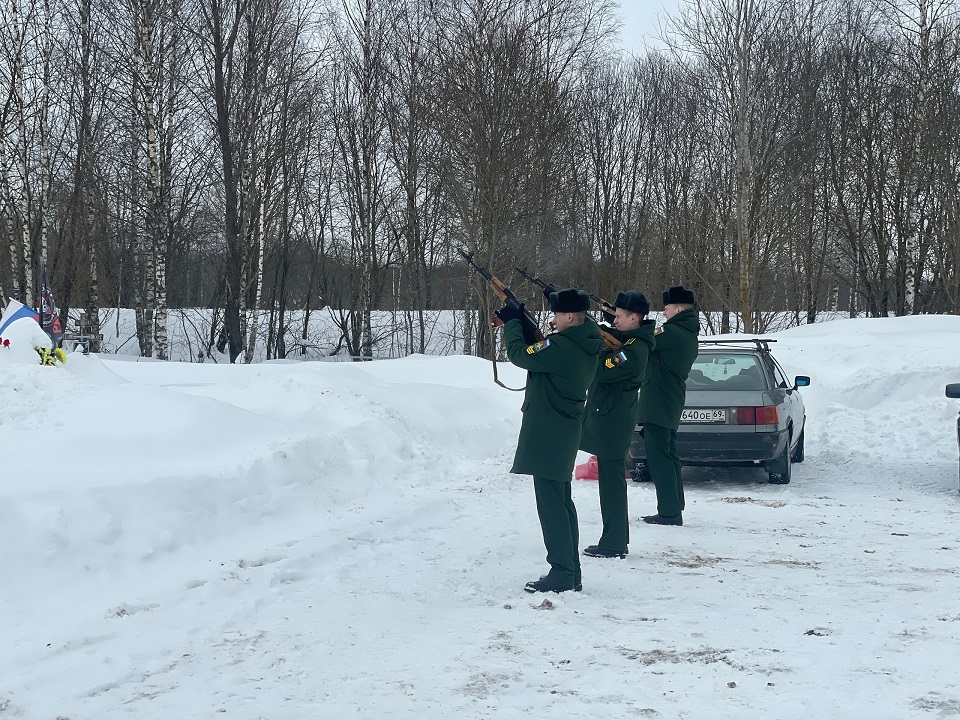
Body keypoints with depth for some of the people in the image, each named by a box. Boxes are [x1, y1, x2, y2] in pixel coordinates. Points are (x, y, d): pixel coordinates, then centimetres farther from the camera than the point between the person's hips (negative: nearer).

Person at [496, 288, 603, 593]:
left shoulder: (561, 347, -22)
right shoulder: (587, 346, 8)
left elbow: (519, 354, -14)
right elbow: (540, 353, 16)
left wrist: (511, 322, 1)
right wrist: (521, 323, 6)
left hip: (548, 434, -10)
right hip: (564, 432, 10)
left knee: (551, 503, -5)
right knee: (561, 501, 16)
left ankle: (562, 573, -2)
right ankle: (571, 572, 22)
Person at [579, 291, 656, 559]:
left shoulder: (635, 349, -19)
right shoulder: (626, 339, 12)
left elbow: (602, 371, -22)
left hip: (613, 422, -10)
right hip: (608, 418, 10)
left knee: (611, 482, -5)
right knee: (612, 479, 16)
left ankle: (613, 544, 0)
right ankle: (617, 538, 25)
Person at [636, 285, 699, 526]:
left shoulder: (674, 333, -17)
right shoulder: (688, 335, 14)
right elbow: (655, 343, 16)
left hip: (657, 407, -10)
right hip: (670, 407, 10)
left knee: (659, 458, -7)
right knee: (668, 456, 16)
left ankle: (669, 512, -6)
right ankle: (674, 509, 21)